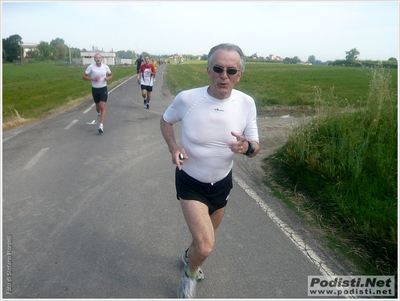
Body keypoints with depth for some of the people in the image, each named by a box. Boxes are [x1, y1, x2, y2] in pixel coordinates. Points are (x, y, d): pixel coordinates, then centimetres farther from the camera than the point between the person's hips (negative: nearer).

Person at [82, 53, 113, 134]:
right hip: (95, 89, 1)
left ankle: (101, 126, -16)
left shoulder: (106, 67, -5)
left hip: (103, 89, -1)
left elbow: (111, 75, 13)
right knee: (98, 106, 18)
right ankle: (99, 113, 56)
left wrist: (108, 78, -10)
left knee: (102, 107, -14)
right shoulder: (91, 67, -9)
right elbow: (84, 77, -5)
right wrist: (93, 79, -21)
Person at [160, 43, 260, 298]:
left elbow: (256, 148, -7)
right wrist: (173, 147, -18)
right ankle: (190, 272, 24)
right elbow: (165, 121, 0)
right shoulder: (186, 98, -21)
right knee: (205, 246, -14)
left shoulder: (247, 103, -15)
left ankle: (189, 256, 61)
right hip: (190, 182, -3)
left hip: (222, 182, 4)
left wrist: (247, 147, -31)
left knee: (206, 237, 25)